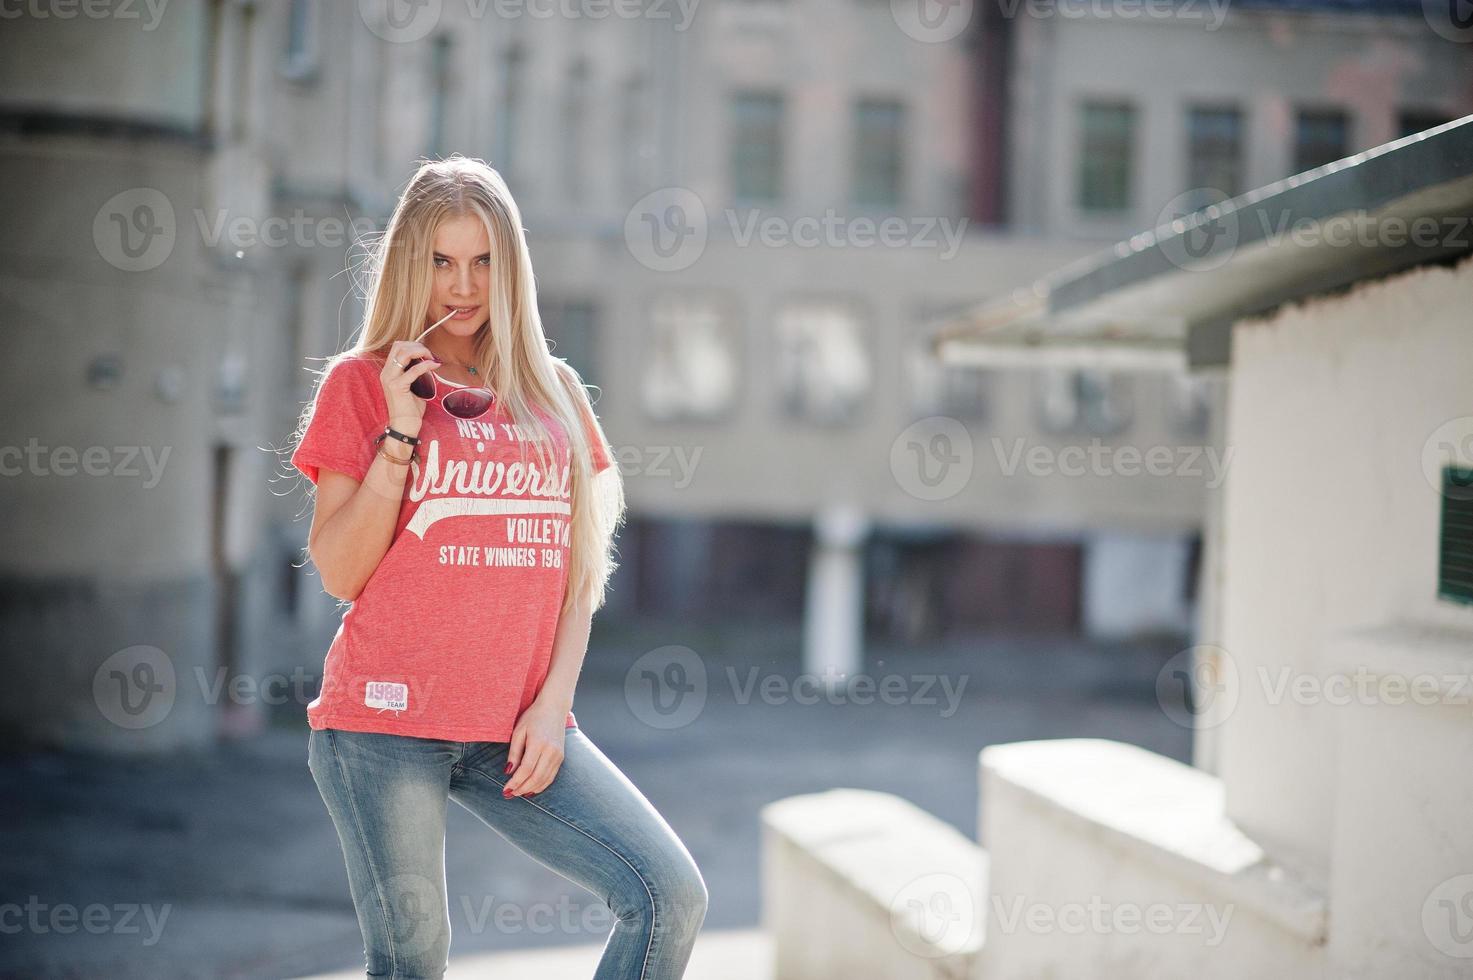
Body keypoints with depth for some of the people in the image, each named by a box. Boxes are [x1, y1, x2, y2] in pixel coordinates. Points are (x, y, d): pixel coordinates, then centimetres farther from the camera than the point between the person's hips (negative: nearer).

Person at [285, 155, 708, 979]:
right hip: (385, 723, -3)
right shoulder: (361, 383, 3)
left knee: (672, 895, -9)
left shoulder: (553, 392, 13)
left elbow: (579, 571, 12)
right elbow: (341, 572, -3)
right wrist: (401, 432, -11)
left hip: (517, 729, 4)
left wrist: (553, 703, 0)